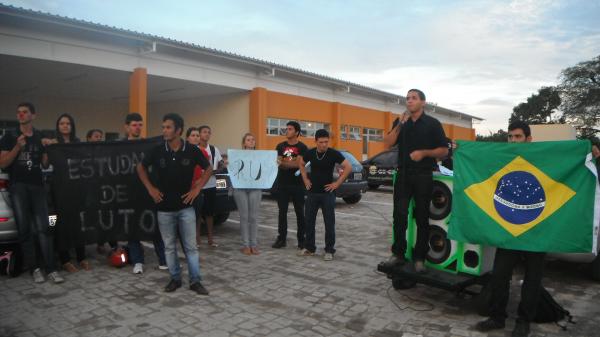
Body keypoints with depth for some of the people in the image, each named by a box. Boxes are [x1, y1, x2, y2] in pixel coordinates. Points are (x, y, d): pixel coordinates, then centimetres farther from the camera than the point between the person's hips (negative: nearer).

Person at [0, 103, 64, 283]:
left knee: (43, 228, -6)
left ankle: (50, 269, -8)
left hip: (37, 186, 1)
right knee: (24, 229, -2)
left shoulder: (41, 137, 12)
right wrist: (17, 147, -13)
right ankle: (35, 268, 3)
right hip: (18, 187, -1)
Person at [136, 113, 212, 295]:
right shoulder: (157, 151, -6)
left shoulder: (192, 150, -9)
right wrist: (150, 188, 2)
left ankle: (195, 281, 15)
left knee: (190, 246, 4)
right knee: (169, 246, 11)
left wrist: (197, 188, -3)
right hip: (164, 208, 1)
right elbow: (140, 167, 11)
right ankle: (175, 278, 26)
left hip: (186, 207, -1)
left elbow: (208, 169, 5)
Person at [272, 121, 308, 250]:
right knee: (282, 212, 7)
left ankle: (301, 239, 13)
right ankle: (282, 238, 15)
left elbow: (300, 164, -14)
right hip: (282, 184, 3)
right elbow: (278, 162, 1)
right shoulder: (280, 146, 9)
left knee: (300, 213, 5)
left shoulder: (302, 147, -2)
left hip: (297, 185, -3)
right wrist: (292, 162, -14)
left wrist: (284, 162, -13)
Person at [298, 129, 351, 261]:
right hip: (312, 192, 4)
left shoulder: (333, 153, -11)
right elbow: (301, 163, 18)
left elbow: (348, 167, -11)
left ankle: (329, 250, 11)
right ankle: (309, 248, 23)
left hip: (327, 192, -3)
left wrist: (337, 183, -12)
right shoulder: (310, 153, -1)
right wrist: (305, 179, 8)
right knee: (309, 221, 9)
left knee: (329, 223, 1)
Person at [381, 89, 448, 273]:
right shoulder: (400, 122, 12)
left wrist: (424, 152, -15)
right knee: (399, 215, -2)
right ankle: (398, 254, 7)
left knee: (422, 217, 4)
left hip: (423, 176, -2)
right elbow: (388, 143, -1)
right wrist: (400, 124, -11)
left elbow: (444, 151, 1)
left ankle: (419, 258, 12)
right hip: (403, 175, 2)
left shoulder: (433, 124, 2)